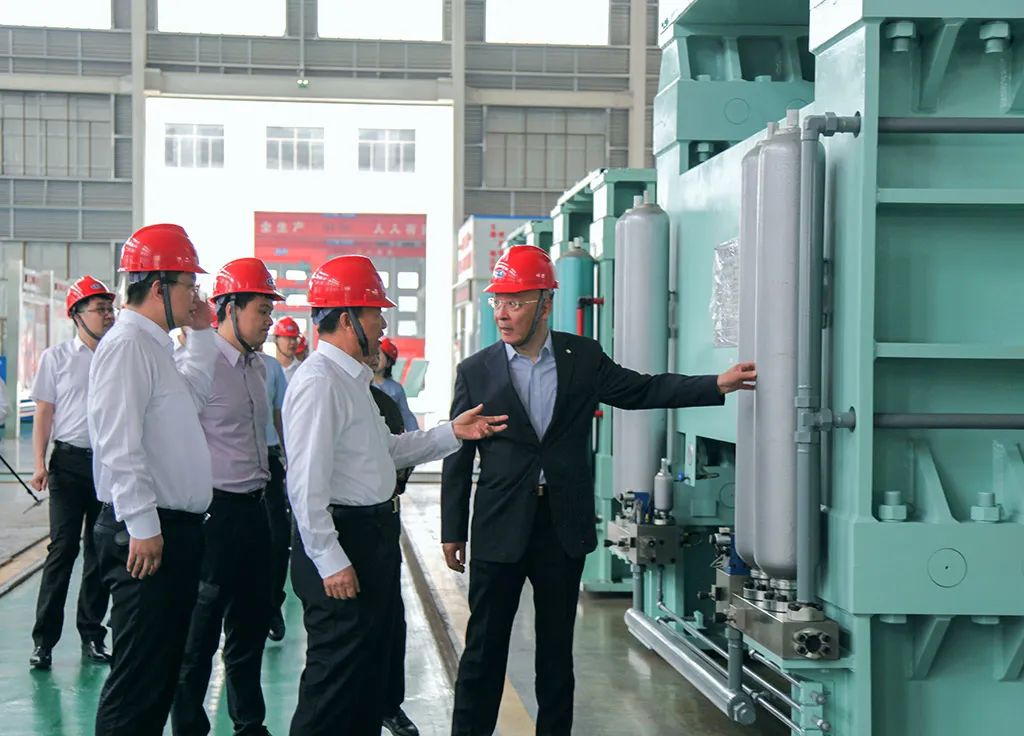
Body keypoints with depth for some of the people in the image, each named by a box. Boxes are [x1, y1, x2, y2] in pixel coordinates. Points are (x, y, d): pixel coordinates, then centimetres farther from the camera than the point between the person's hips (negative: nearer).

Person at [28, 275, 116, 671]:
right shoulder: (57, 357, 1)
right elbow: (44, 414, 2)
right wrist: (40, 464, -6)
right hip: (71, 461, -3)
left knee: (101, 550, 8)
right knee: (63, 548, -6)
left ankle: (92, 635, 17)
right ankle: (44, 640, -1)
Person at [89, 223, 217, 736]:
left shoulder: (155, 344, 16)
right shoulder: (127, 344, -15)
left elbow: (192, 399, 29)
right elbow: (120, 443, -22)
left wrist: (202, 337, 23)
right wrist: (142, 526, -23)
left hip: (178, 527, 10)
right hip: (146, 534, -10)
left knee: (164, 666, 17)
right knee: (139, 674, -8)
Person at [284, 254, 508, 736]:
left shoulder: (353, 379, 14)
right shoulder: (318, 382, -19)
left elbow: (386, 448, 22)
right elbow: (306, 482, -23)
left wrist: (452, 433, 14)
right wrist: (330, 561, -23)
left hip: (374, 534, 11)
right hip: (341, 539, -11)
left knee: (372, 664, 19)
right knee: (336, 671, -5)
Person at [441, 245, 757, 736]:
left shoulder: (582, 358, 2)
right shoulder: (476, 371, -2)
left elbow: (642, 390, 12)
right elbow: (458, 456, 2)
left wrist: (717, 385, 4)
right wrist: (453, 531, 1)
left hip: (564, 526, 2)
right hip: (500, 529, -2)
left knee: (557, 644, 12)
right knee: (484, 645, 2)